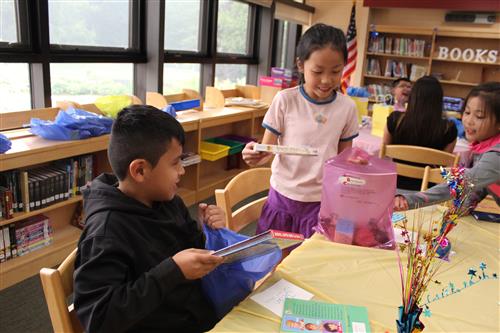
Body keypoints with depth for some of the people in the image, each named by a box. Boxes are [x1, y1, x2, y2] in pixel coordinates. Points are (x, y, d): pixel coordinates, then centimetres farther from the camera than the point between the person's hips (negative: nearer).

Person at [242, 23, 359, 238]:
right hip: (284, 196, -1)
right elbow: (268, 148, -6)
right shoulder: (285, 100, -8)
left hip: (323, 200, 1)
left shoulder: (347, 107, -1)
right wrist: (256, 156, -26)